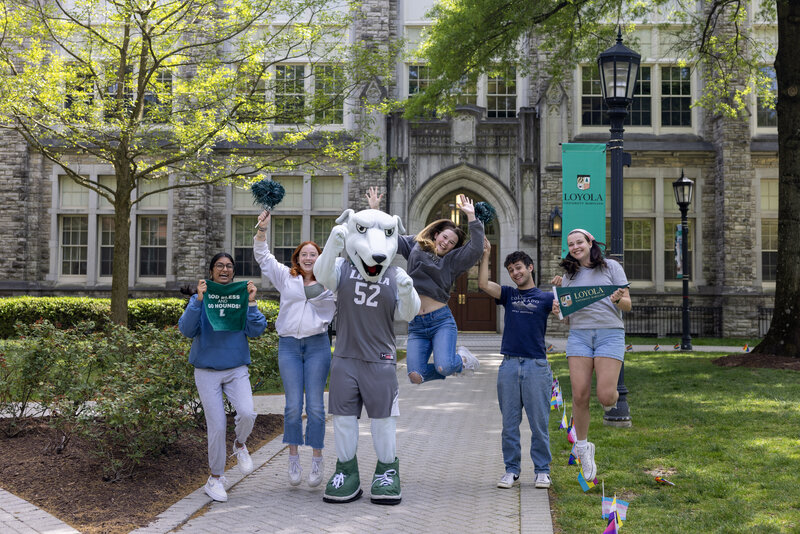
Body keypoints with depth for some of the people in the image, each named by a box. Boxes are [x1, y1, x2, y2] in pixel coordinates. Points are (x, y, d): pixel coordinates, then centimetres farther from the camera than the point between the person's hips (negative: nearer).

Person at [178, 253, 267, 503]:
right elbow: (186, 330, -12)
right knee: (217, 425, -2)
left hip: (236, 370, 1)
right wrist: (198, 300, -21)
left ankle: (239, 445, 13)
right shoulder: (200, 299, 1)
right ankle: (215, 478, 16)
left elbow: (256, 331, -5)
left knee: (247, 413, -21)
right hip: (207, 371, -1)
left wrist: (251, 303, -16)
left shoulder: (241, 298, 4)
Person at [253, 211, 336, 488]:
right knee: (293, 405, 0)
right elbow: (263, 257, 11)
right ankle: (294, 459, 9)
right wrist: (262, 229, -1)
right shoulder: (286, 277, 13)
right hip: (288, 345, 1)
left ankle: (317, 460, 7)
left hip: (317, 345, -1)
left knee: (315, 405, -1)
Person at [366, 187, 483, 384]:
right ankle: (454, 365, 18)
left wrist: (471, 216, -11)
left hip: (441, 320, -2)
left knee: (443, 368, -24)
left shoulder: (452, 260, 6)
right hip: (416, 325, 3)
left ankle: (462, 358, 12)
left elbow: (476, 250, -9)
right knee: (416, 376, -11)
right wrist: (375, 211, 7)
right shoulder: (415, 245, 14)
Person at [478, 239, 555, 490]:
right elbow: (483, 284, -1)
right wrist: (485, 254, -2)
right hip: (509, 365, 3)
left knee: (539, 422, 1)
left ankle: (542, 470, 10)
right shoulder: (508, 294, 14)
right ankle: (511, 469, 14)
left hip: (536, 365, -2)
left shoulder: (545, 297, 7)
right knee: (509, 422, 5)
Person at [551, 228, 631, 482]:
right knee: (580, 396, -6)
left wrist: (618, 300, -20)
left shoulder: (611, 267, 6)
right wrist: (558, 310, -5)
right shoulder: (569, 275, 16)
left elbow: (628, 305, 3)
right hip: (579, 335, 3)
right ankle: (583, 447, 11)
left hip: (609, 333, -3)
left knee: (605, 396, -13)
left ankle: (613, 396, 25)